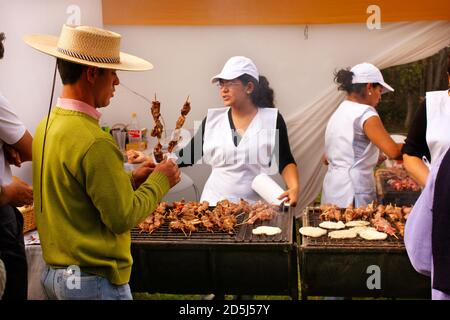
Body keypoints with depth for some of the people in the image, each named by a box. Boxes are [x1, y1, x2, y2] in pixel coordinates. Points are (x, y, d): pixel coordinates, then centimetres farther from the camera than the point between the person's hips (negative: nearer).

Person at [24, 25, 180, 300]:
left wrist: (130, 180, 7)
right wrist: (159, 182, -6)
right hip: (93, 280, -8)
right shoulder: (94, 142, -24)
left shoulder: (47, 125, 3)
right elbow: (122, 218, -20)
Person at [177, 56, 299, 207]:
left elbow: (286, 162, -1)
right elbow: (189, 155, 7)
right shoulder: (212, 119, 3)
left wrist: (294, 187, -17)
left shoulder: (272, 119, -3)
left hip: (258, 206, -2)